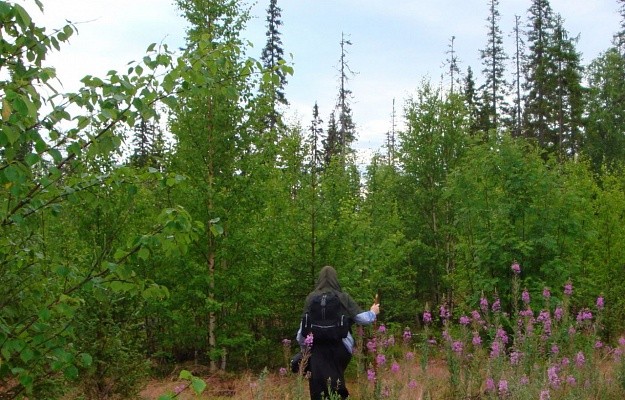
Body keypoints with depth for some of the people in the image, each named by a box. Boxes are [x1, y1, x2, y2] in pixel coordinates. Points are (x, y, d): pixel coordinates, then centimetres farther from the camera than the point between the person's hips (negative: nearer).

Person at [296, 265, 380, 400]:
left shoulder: (312, 297, 0)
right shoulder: (343, 297, 1)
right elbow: (361, 318, 2)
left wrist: (302, 346, 13)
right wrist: (373, 313, 23)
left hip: (318, 349, -1)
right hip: (340, 347, 1)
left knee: (319, 387, 2)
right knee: (336, 381, 16)